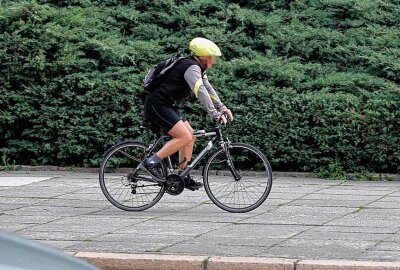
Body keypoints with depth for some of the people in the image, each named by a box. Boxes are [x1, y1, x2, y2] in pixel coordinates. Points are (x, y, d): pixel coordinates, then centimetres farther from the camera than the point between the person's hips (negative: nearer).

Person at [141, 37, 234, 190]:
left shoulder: (197, 68, 15)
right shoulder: (191, 67, -18)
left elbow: (208, 88, 20)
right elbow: (201, 92, -28)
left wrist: (222, 107, 9)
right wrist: (215, 114, -30)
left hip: (168, 106, 11)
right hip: (158, 106, -11)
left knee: (190, 136, 9)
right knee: (185, 137, -19)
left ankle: (184, 177, 12)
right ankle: (151, 162, -16)